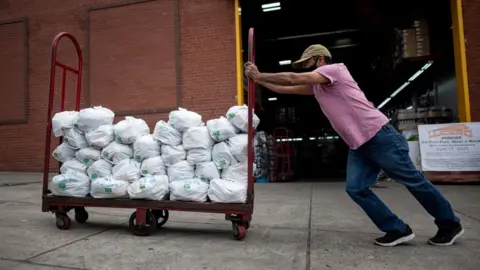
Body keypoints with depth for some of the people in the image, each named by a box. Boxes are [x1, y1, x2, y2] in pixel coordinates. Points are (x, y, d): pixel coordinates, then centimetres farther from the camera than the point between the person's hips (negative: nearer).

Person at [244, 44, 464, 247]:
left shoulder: (334, 69, -10)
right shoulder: (314, 86, 17)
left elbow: (292, 79, -15)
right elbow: (286, 88, 15)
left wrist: (259, 75, -7)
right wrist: (259, 80, 9)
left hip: (379, 136, -8)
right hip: (358, 145, 9)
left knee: (412, 180, 4)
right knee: (355, 188, -2)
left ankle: (450, 225, 24)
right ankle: (397, 230, 11)